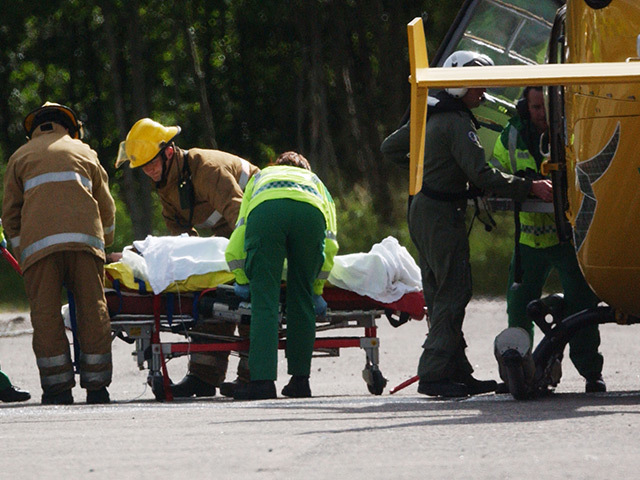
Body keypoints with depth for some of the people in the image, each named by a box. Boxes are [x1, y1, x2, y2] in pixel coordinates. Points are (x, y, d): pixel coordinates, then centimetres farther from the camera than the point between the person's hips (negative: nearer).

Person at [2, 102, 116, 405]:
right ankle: (97, 387, 0)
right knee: (93, 311, 2)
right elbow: (106, 207, 29)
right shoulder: (84, 152, 27)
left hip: (38, 242, -1)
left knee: (46, 314, -1)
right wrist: (102, 245, 43)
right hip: (85, 237, 1)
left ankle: (58, 387, -6)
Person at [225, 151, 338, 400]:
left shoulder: (259, 178, 45)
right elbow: (330, 244, 33)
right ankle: (300, 379, 13)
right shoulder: (315, 181, 44)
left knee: (264, 302, -2)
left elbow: (234, 248, 35)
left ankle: (263, 379, -12)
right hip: (309, 212, 1)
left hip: (264, 211, -1)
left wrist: (242, 281, 42)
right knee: (302, 299, 13)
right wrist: (317, 290, 39)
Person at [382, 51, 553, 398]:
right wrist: (530, 187, -23)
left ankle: (457, 373, 13)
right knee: (453, 292, -10)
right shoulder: (457, 123, -16)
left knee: (440, 295, 10)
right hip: (442, 214, -10)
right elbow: (481, 174, -24)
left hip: (422, 211, 10)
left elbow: (389, 147, 26)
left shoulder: (430, 116, 13)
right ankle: (434, 374, -15)